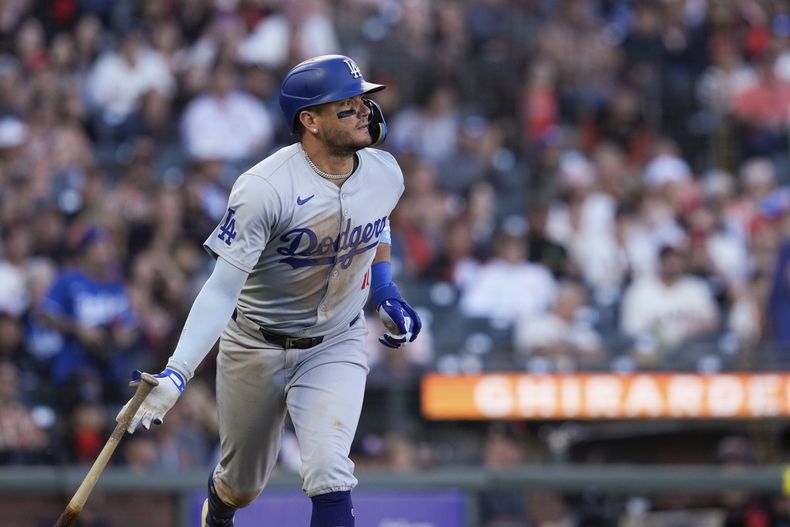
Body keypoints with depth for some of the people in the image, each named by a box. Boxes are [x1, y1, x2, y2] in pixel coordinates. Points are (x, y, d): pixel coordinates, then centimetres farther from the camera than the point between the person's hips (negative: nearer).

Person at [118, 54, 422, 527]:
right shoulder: (265, 188, -27)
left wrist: (386, 292, 7)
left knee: (329, 476, -21)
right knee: (243, 484, 16)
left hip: (336, 345, 2)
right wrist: (176, 374, -38)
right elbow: (223, 289, -29)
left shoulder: (385, 174, -9)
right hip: (257, 346, -2)